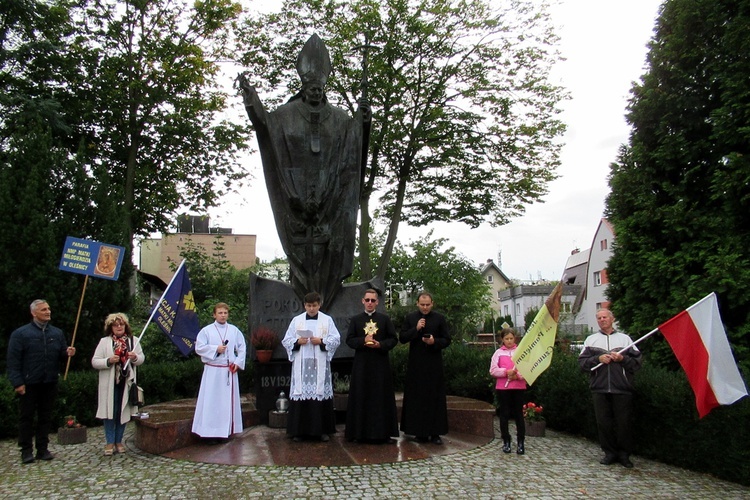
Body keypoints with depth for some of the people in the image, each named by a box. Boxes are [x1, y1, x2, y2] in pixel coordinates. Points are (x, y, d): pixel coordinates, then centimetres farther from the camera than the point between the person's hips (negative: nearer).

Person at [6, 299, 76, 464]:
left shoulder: (57, 333, 8)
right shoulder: (20, 334, -4)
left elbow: (61, 355, 13)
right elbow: (13, 361, -8)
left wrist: (68, 353, -11)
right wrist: (17, 382, -14)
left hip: (50, 383, 4)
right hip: (29, 384, -4)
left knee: (45, 417, 10)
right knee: (26, 417, 6)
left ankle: (42, 449, 18)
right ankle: (26, 450, 16)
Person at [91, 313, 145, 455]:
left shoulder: (133, 340, 6)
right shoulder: (104, 341, -1)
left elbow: (142, 358, 8)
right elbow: (94, 362, -4)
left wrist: (135, 358, -14)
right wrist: (109, 361, -21)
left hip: (126, 383, 2)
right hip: (109, 383, -2)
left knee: (123, 412, 8)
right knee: (110, 412, 1)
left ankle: (119, 441, 21)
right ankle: (110, 442, 13)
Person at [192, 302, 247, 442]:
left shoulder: (234, 330, 8)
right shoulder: (206, 330, 1)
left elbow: (242, 348, 10)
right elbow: (199, 348, -4)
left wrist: (238, 362, -2)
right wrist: (215, 349, -13)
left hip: (229, 371, 3)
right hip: (212, 371, -3)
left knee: (229, 400, 6)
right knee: (212, 401, -4)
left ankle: (225, 431, 15)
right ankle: (211, 431, 1)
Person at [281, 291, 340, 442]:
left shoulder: (327, 320, 7)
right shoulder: (296, 320, 9)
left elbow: (336, 339, 2)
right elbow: (286, 341, 8)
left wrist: (321, 342, -13)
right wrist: (297, 342, -11)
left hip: (320, 364, -1)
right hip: (301, 364, 1)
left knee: (321, 394, -2)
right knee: (301, 395, -2)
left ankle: (322, 430, 8)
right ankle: (299, 430, 7)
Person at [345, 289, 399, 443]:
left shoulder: (385, 319, 5)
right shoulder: (355, 320, 7)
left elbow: (393, 339, 3)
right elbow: (349, 340, 3)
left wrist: (380, 344, -14)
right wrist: (363, 341, -14)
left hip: (380, 363, 0)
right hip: (361, 363, 0)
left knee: (382, 397, 2)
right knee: (361, 398, 2)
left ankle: (383, 432, 9)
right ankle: (361, 432, 10)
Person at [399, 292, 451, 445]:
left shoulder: (440, 318, 3)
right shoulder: (410, 318, 6)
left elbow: (447, 340, 3)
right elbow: (402, 338, 1)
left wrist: (434, 342, -16)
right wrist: (416, 329, -12)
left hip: (434, 364, -1)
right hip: (416, 364, 1)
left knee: (435, 397, 1)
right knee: (417, 398, 3)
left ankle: (435, 432, 8)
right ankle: (420, 432, 11)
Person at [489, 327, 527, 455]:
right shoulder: (498, 352, 5)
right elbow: (493, 370, -3)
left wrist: (518, 375, -17)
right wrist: (506, 372, -16)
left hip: (519, 387, 0)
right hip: (502, 387, 1)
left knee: (519, 414, 3)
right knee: (504, 415, 6)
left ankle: (520, 442, 12)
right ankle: (506, 441, 17)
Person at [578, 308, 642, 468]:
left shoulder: (624, 338, 9)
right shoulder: (591, 340, 12)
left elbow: (637, 361, 4)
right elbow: (582, 362, 4)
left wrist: (622, 359, -12)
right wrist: (598, 359, -10)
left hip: (622, 388, -1)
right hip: (599, 388, 1)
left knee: (624, 422, 2)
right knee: (603, 422, 4)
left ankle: (624, 454, 16)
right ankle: (610, 453, 17)